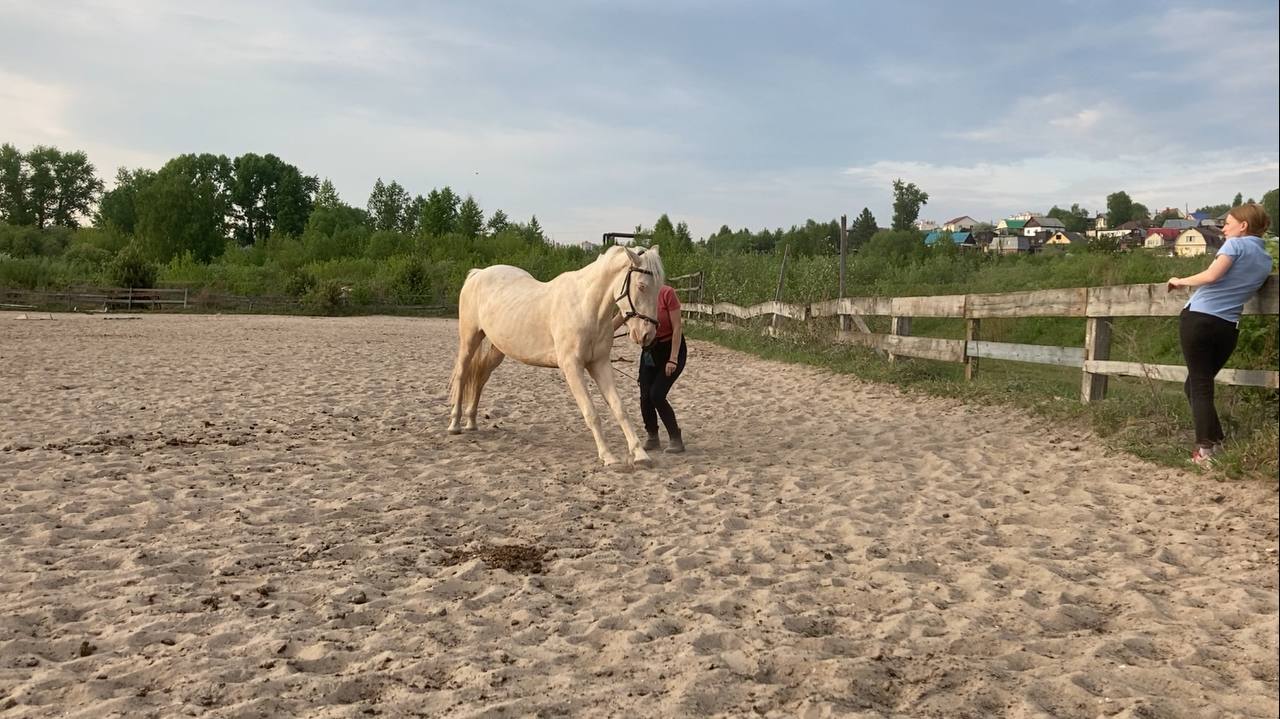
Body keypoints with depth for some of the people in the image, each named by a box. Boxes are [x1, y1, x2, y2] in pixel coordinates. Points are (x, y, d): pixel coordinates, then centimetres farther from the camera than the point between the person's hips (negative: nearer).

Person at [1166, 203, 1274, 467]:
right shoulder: (1266, 261, 18)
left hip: (1198, 318, -6)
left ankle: (1206, 449, -9)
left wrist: (1180, 281, -1)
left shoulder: (1236, 244, -2)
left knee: (1198, 384, -3)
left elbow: (1212, 276, -15)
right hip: (1228, 327, 6)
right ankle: (1215, 444, 11)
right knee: (1200, 384, 19)